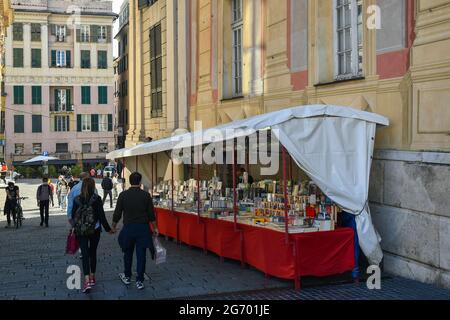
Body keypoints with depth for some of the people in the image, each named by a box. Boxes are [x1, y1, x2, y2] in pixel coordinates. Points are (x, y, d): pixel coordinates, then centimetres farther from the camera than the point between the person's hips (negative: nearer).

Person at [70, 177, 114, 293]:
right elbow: (102, 216, -9)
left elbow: (73, 215, 3)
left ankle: (87, 280, -17)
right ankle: (92, 277, 26)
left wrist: (75, 227, 21)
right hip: (95, 230, 0)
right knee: (93, 253, 15)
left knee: (85, 254, -2)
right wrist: (108, 229, 2)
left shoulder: (77, 199, -3)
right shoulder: (97, 199, -10)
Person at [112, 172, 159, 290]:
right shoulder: (146, 195, -5)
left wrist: (113, 226, 14)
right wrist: (155, 228, 10)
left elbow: (117, 214, -1)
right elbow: (151, 214, -2)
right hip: (143, 228, -1)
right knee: (141, 255, 4)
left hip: (128, 228, 1)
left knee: (128, 253, 18)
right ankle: (139, 281, 7)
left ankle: (127, 276, 31)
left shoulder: (123, 195, -5)